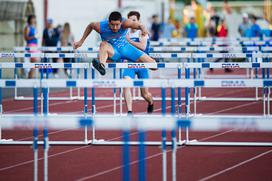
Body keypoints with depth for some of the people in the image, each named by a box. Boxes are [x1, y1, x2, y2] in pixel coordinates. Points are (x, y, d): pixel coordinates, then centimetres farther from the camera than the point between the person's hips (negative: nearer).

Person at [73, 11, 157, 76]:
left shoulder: (124, 23, -27)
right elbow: (90, 26, -1)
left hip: (125, 48, 1)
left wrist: (143, 28, -67)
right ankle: (102, 65, -60)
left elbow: (136, 24, -44)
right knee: (104, 44, -38)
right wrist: (81, 41, 3)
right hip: (112, 51, -1)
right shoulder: (101, 27, -23)